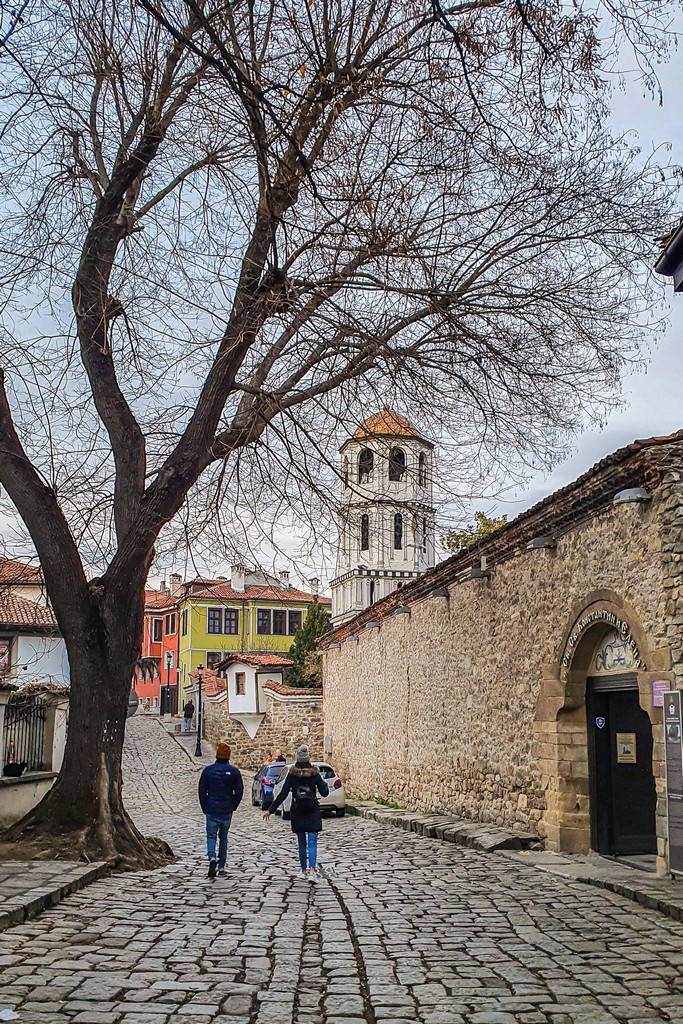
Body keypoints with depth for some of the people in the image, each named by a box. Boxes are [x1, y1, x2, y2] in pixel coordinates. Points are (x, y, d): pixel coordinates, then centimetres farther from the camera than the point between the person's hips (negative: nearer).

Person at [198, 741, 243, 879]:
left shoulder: (208, 770, -3)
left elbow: (202, 791, 0)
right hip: (227, 811, 1)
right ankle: (221, 866, 14)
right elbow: (239, 791, -2)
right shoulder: (234, 771, -4)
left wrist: (205, 808, 9)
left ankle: (212, 858, -21)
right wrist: (233, 807, 10)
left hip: (211, 810, -1)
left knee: (211, 835, 5)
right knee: (223, 837, 13)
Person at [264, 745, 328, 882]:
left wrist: (270, 810, -1)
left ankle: (304, 870, 21)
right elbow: (324, 793, -2)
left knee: (302, 843, 15)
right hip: (312, 811, -1)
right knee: (312, 843, -3)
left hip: (297, 812, 1)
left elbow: (283, 794, -6)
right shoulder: (315, 774, -6)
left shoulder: (292, 774, -5)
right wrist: (324, 783, 19)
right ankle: (312, 871, -18)